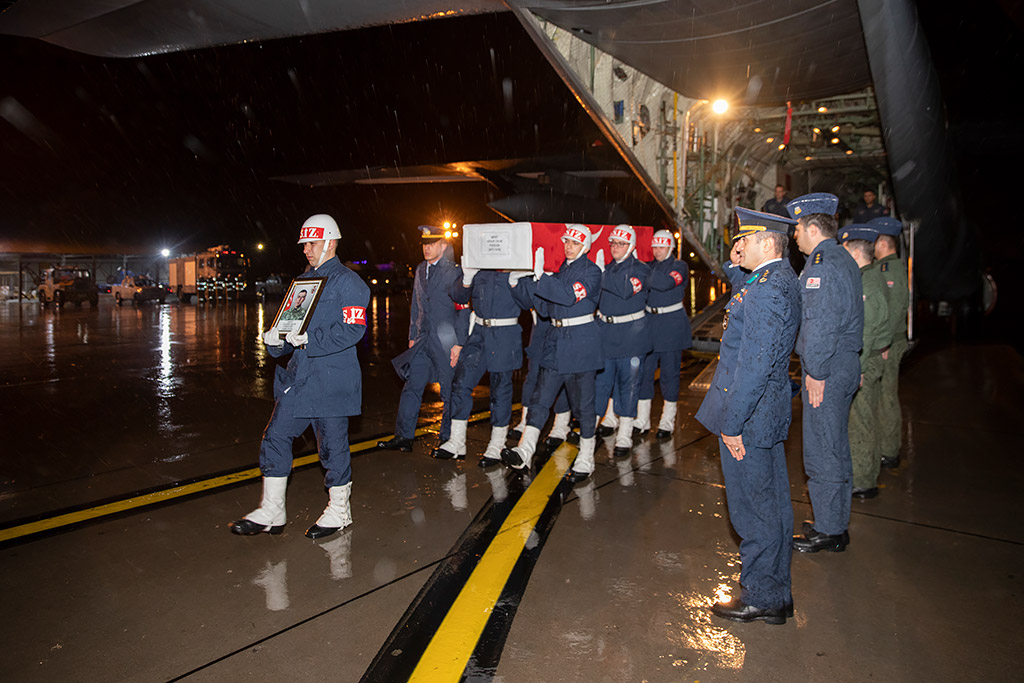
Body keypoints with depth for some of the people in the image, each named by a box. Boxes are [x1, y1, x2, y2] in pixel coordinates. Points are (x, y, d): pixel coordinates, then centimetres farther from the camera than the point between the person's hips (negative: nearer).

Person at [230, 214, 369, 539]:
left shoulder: (348, 282, -9)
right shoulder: (303, 281, 17)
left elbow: (352, 330, -19)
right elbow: (291, 323, 20)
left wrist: (310, 339, -25)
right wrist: (276, 338, -1)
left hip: (332, 381, -8)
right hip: (298, 378, 8)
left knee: (332, 445, 3)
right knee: (275, 438, 8)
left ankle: (339, 510, 22)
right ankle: (271, 513, 20)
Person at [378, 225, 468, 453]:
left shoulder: (454, 271, -8)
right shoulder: (420, 270, 13)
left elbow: (463, 310, -10)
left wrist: (459, 344, -14)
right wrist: (413, 336, 16)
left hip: (445, 342, -6)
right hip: (423, 340, 7)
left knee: (449, 391, 4)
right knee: (411, 387, 6)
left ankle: (447, 440, 16)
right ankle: (403, 437, 14)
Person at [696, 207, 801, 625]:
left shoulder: (765, 290, -22)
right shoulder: (781, 278, 11)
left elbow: (755, 365, -25)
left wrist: (733, 424, -20)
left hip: (749, 416, -11)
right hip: (768, 415, 11)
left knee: (754, 509, 4)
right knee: (771, 505, 19)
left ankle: (761, 598, 20)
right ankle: (777, 596, 33)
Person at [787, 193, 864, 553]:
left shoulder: (823, 264, -18)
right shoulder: (842, 259, 15)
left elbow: (822, 324, -23)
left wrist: (816, 372, -19)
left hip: (827, 371, -11)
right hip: (844, 365, 11)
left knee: (821, 452, 0)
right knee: (835, 448, 18)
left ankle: (828, 531, 11)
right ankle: (836, 524, 31)